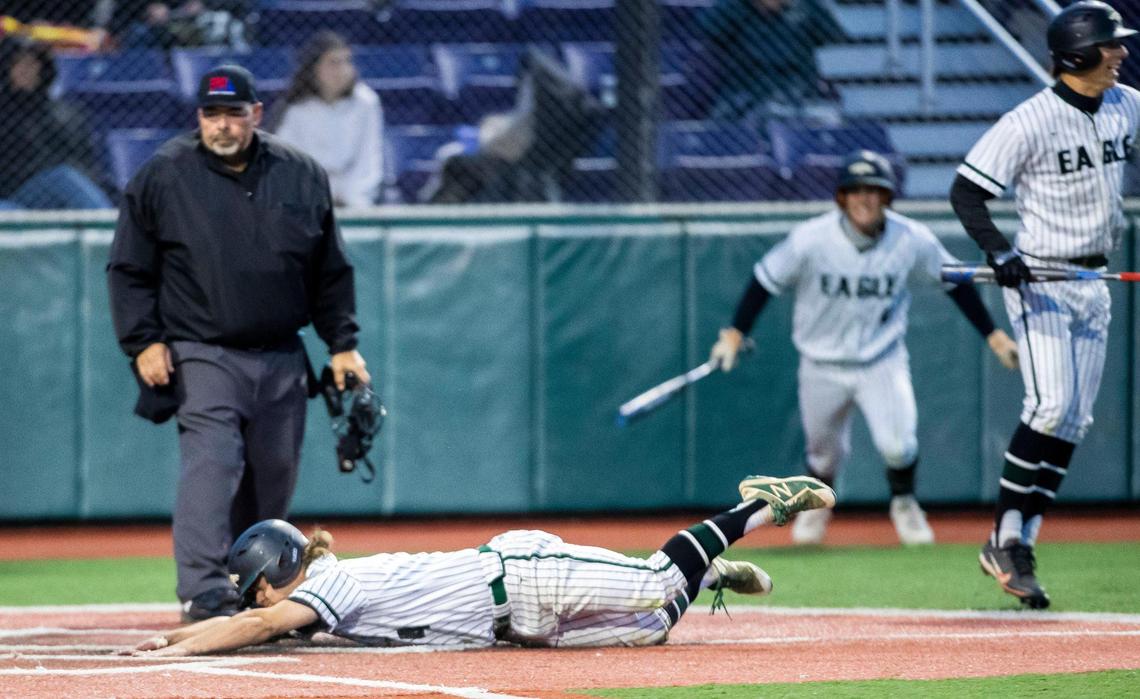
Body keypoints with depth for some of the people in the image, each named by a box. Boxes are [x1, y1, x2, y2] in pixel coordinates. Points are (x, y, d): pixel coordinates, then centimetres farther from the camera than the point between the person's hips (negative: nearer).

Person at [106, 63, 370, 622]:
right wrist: (143, 341, -8)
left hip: (282, 359, 4)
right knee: (210, 462, -19)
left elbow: (331, 273, 15)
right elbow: (129, 270, 2)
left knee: (273, 473, 9)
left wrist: (342, 345, 10)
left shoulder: (302, 177, 7)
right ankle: (204, 592, -26)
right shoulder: (162, 176, -1)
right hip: (202, 356, -4)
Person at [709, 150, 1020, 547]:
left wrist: (993, 336, 1)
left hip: (883, 361, 0)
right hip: (822, 366, 0)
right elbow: (766, 280, -7)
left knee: (897, 446, -19)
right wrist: (735, 334, -10)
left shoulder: (912, 240, -14)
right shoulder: (811, 239, -19)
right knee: (825, 453, 12)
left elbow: (954, 283, 0)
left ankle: (904, 502, 15)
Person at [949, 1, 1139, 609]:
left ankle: (1019, 546, 9)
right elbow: (966, 190, -15)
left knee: (1073, 421, 4)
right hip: (1040, 281, -7)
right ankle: (1004, 540, -10)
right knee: (1051, 405, -19)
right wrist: (997, 250, -29)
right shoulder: (1031, 122, -16)